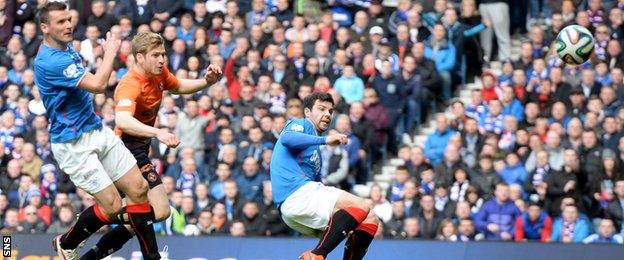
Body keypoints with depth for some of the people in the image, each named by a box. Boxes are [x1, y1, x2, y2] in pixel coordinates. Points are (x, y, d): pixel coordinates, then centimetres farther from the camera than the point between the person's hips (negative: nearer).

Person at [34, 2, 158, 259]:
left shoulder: (66, 47, 8)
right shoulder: (49, 62, -24)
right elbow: (98, 84, -29)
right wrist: (111, 51, -15)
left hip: (97, 130, 9)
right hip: (73, 144, -9)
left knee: (138, 188, -1)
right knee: (111, 205, -10)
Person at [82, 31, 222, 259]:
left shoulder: (160, 74, 0)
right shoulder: (130, 85, -27)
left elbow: (178, 87, 23)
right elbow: (123, 121, -46)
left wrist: (206, 82, 4)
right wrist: (157, 133, -60)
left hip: (140, 146, 10)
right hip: (129, 148, -10)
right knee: (160, 211, -18)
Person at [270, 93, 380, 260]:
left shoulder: (316, 151, 33)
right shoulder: (300, 125, 7)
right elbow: (286, 138, -18)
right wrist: (325, 140, -25)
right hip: (297, 193, -9)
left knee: (370, 220, 4)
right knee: (361, 207, -23)